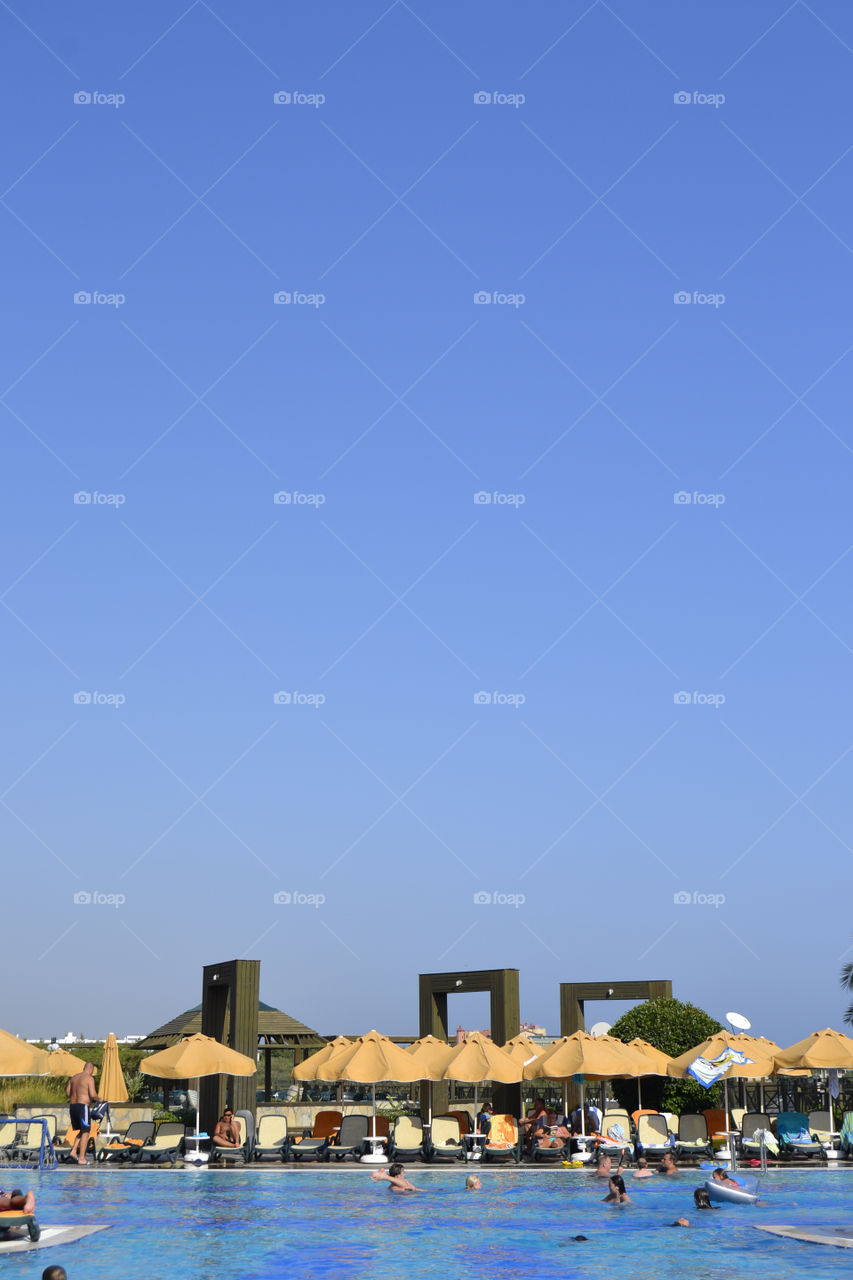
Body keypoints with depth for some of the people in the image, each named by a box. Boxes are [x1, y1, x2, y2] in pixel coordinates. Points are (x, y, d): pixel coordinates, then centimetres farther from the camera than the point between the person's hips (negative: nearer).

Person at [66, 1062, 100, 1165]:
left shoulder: (74, 1078, 15)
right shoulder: (89, 1078, -7)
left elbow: (67, 1093, 13)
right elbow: (93, 1095, -16)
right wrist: (98, 1099, 4)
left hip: (72, 1106, 7)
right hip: (83, 1106, -7)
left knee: (82, 1131, 19)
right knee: (85, 1132, 0)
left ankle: (73, 1151, 6)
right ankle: (81, 1158, -4)